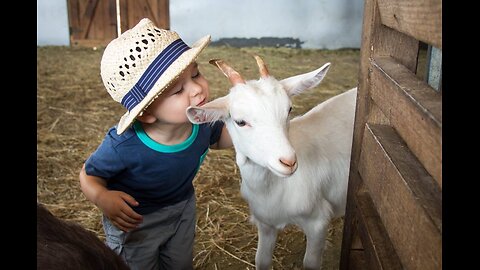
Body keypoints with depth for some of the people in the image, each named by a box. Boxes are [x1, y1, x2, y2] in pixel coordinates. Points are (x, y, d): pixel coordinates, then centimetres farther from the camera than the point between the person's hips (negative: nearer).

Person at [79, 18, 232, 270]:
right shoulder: (123, 146, -40)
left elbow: (217, 139, -1)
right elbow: (89, 174, -19)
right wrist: (103, 198, -40)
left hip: (183, 207, 5)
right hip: (134, 218, -4)